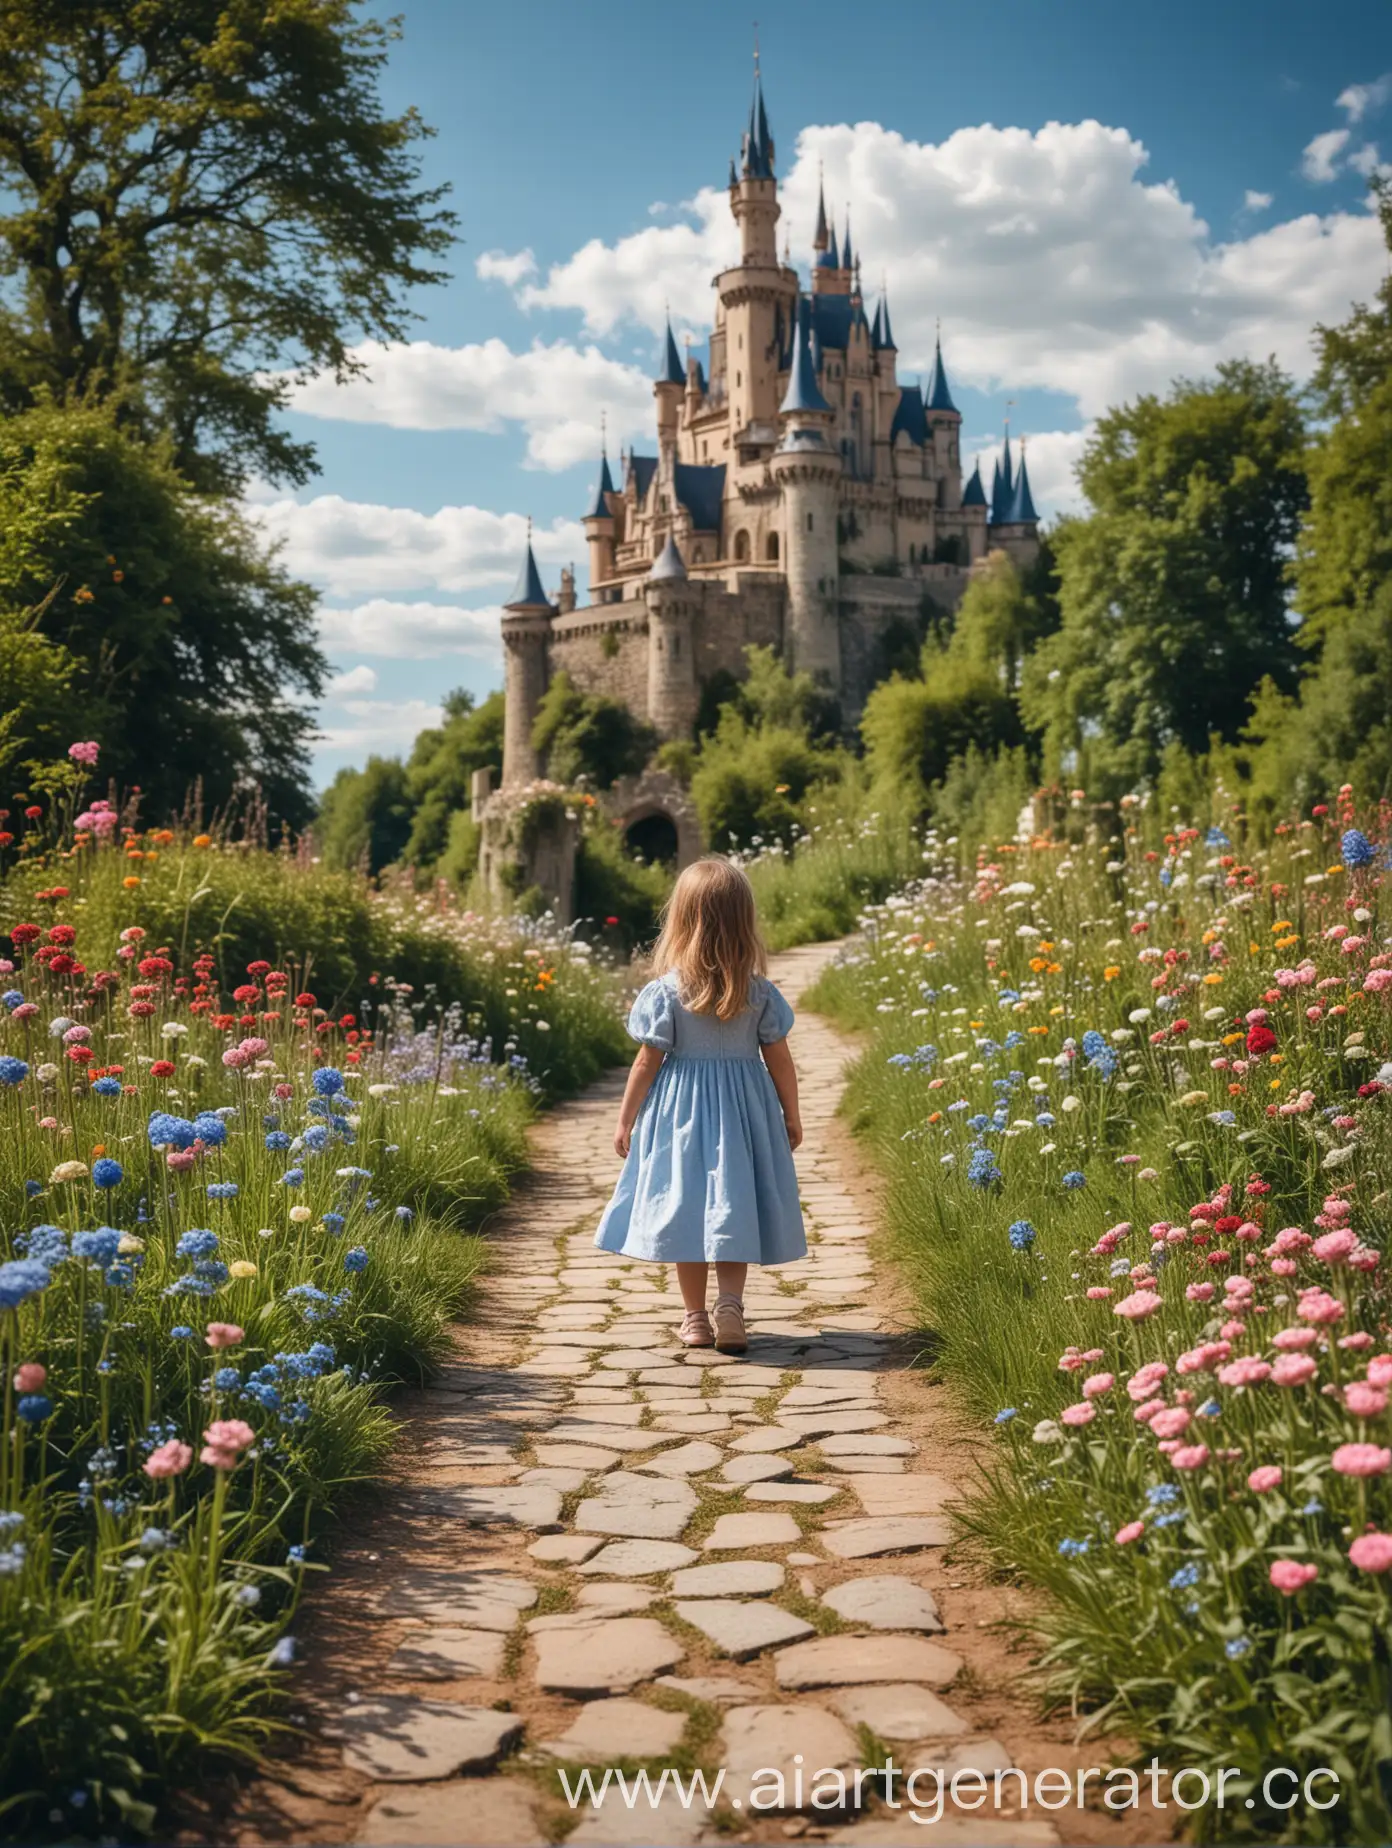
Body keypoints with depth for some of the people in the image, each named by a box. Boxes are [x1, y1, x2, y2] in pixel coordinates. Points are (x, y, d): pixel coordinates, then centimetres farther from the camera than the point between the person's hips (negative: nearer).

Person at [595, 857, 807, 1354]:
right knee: (733, 1206, 9)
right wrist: (792, 1114, 13)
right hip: (744, 1108, 1)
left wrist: (625, 1121, 2)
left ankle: (695, 1316, 15)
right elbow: (779, 1059, 0)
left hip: (680, 1111, -1)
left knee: (686, 1206, 8)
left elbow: (647, 1062, -8)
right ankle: (730, 1300, -6)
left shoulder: (665, 992, -11)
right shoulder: (759, 992, -5)